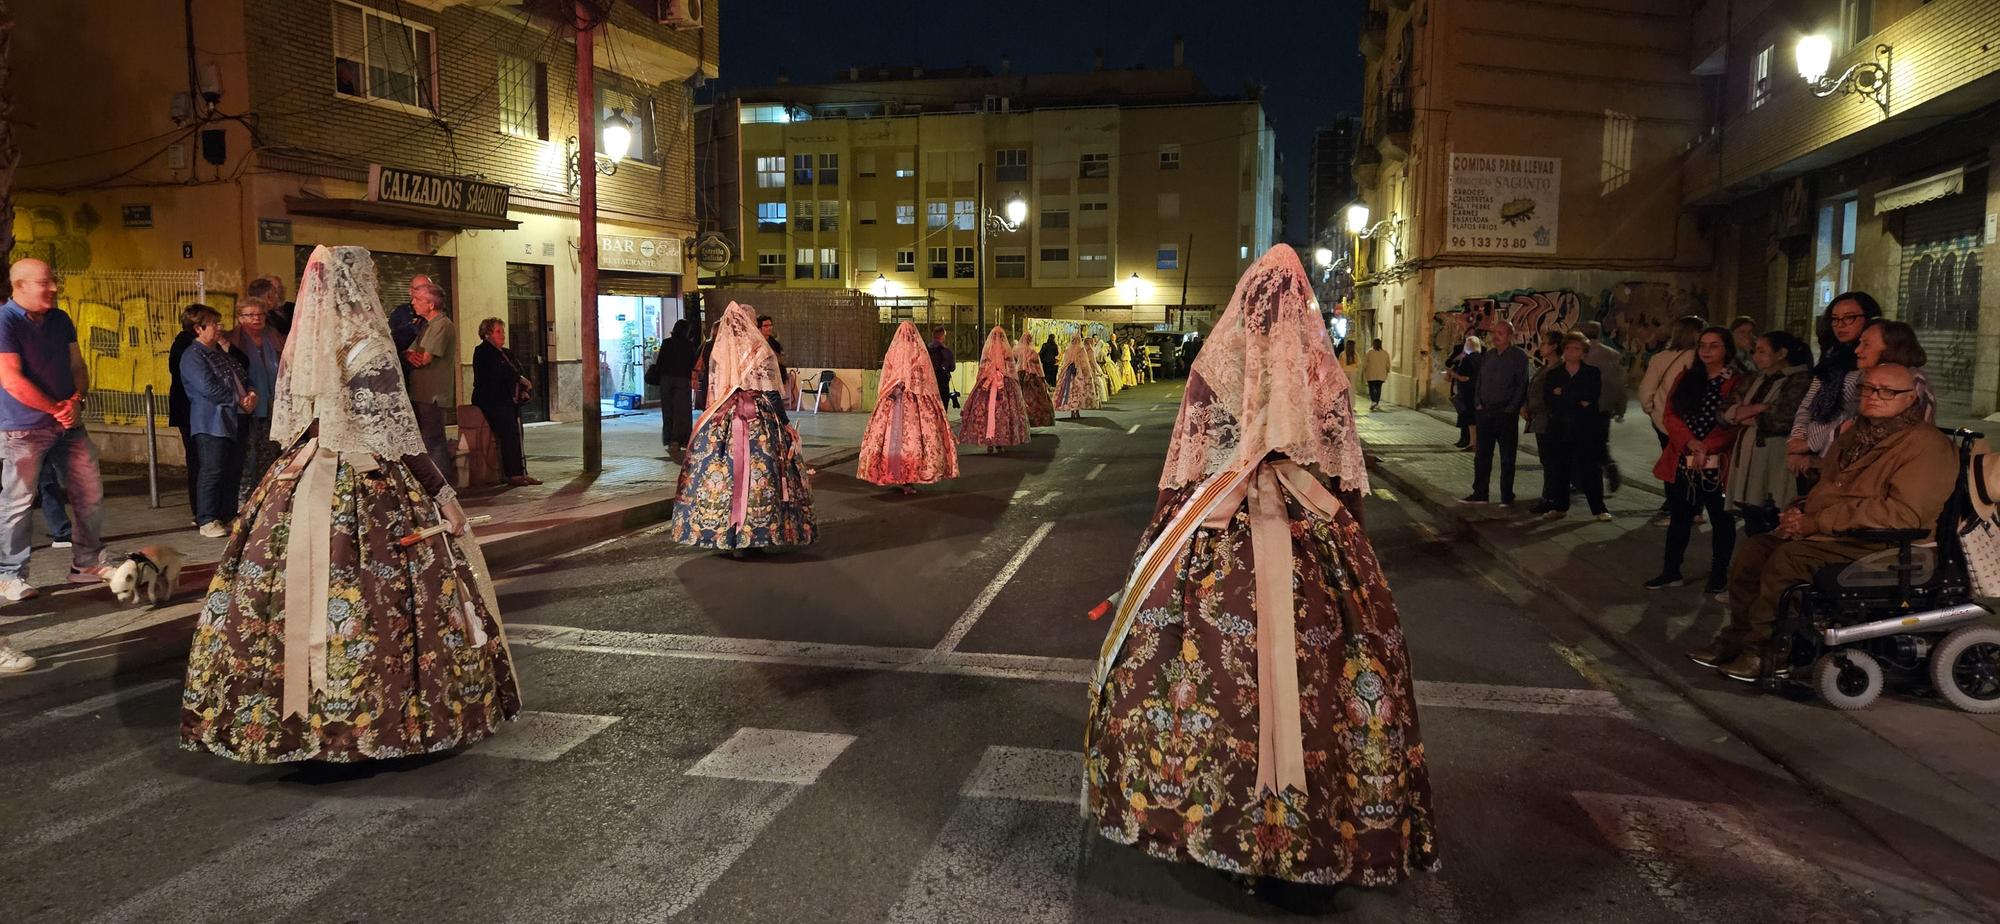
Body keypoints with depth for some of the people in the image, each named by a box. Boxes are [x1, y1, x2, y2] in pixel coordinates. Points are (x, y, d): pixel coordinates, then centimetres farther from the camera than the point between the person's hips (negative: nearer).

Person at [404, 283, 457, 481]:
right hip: (423, 395, 10)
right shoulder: (428, 325, 21)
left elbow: (425, 358, -17)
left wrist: (410, 355, 3)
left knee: (434, 441, -9)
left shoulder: (442, 325, -11)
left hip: (434, 396, -10)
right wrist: (409, 355, -7)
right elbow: (409, 352, 17)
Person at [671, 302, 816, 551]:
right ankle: (748, 537, -1)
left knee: (721, 473, 5)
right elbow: (771, 393, -8)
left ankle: (718, 532, 10)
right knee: (753, 474, -1)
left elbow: (713, 389, 11)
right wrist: (785, 423, -3)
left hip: (721, 421, 4)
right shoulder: (760, 351, -6)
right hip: (758, 420, -4)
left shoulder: (718, 350, 7)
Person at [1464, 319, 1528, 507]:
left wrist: (1511, 409, -12)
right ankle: (1479, 493, 14)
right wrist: (1478, 404, 5)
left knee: (1507, 458, 2)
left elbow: (1522, 386, -7)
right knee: (1482, 455, 7)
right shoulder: (1487, 356, 13)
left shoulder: (1519, 357, -4)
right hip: (1484, 413, 5)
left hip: (1506, 414, -5)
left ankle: (1507, 497, 9)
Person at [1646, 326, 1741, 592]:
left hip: (1716, 464, -4)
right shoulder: (1686, 378, 11)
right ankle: (1671, 571, 21)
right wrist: (1690, 442, -13)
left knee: (1721, 520, 7)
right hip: (1681, 462, 4)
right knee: (1679, 518, 12)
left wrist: (1706, 448, -18)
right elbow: (1671, 415, 2)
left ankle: (1719, 575, 18)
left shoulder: (1736, 382, -3)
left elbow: (1735, 423, -11)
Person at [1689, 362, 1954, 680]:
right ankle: (1738, 633, -8)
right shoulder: (1855, 434, 18)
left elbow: (1903, 513, -21)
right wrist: (1799, 511, 5)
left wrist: (1820, 522, -21)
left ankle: (1760, 648, -17)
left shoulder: (1926, 445, -10)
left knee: (1790, 557, -28)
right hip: (1824, 534, 9)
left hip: (1877, 544, -8)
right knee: (1756, 547, -12)